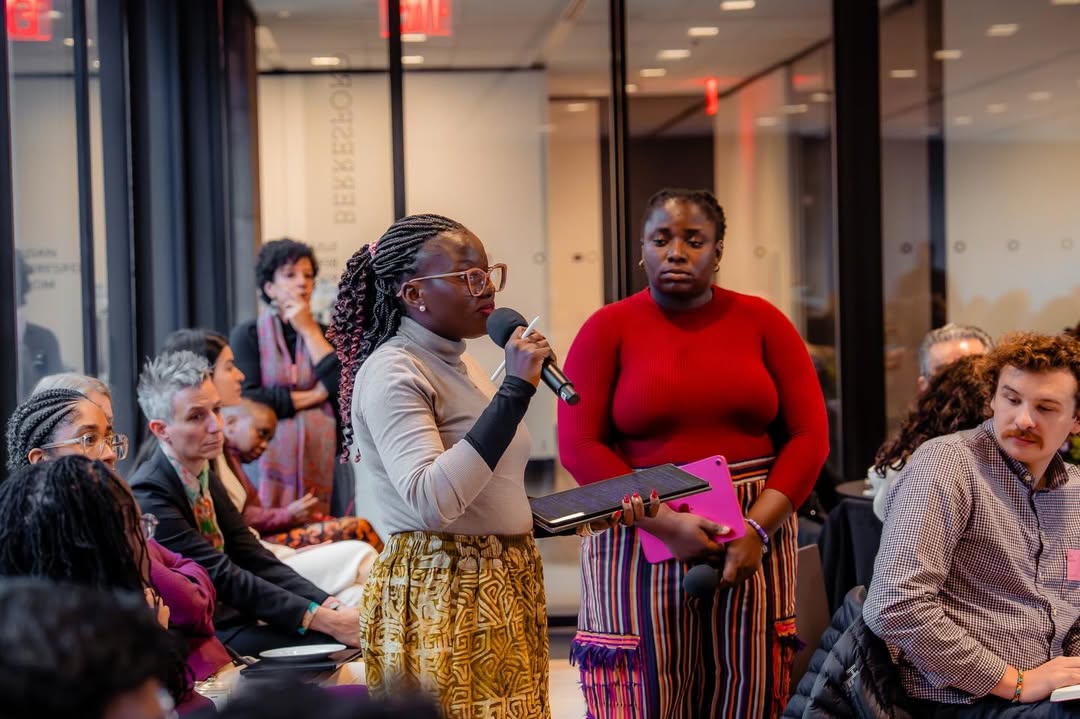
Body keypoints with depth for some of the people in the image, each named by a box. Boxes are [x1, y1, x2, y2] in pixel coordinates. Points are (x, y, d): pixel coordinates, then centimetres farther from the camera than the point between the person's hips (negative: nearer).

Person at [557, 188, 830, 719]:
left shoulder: (762, 322, 6)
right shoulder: (607, 330, 2)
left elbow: (809, 435, 1)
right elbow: (579, 446, -6)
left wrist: (756, 529, -11)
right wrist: (665, 522, -16)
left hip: (753, 543, 2)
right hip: (642, 541, -1)